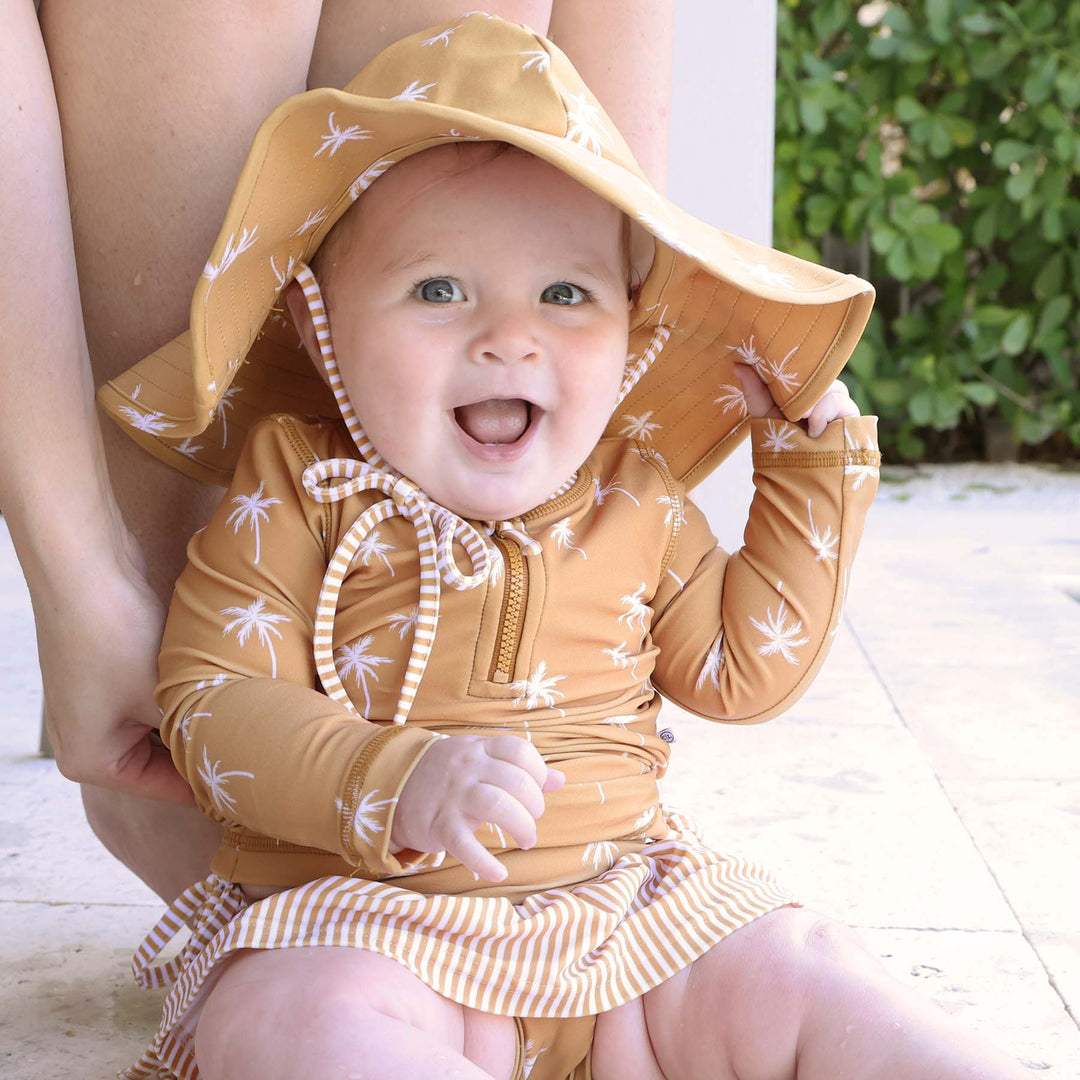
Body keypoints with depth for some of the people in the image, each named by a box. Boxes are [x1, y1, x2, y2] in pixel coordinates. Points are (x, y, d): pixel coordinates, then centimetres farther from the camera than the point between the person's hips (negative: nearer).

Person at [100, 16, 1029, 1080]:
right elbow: (210, 701, -10)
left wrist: (816, 453, 15)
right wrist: (396, 782, -28)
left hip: (619, 893, 4)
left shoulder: (634, 496, 8)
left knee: (800, 983, -16)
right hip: (360, 911, -3)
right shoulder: (296, 489, -4)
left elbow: (742, 665, 18)